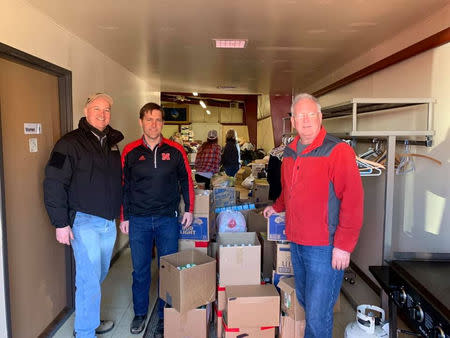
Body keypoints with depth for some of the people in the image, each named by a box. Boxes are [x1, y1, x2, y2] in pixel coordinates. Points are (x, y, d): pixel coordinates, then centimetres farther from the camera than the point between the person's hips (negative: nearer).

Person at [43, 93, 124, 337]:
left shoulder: (112, 143, 12)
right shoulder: (71, 143, -8)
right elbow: (54, 184, -12)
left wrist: (119, 215, 16)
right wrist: (60, 223, -14)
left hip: (109, 222, 7)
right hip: (85, 221, -6)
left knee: (99, 275, 18)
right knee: (89, 279, -3)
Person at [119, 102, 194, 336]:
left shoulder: (175, 150, -1)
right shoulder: (130, 152, 1)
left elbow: (186, 181, 7)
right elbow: (124, 186, 6)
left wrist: (188, 209, 4)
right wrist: (124, 217, 5)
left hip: (168, 220, 0)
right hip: (138, 220, 1)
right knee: (140, 270, 11)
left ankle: (165, 316, 27)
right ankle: (140, 314, 32)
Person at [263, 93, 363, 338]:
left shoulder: (338, 151, -13)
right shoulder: (290, 152, 9)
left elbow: (352, 200, -18)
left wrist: (343, 245, -19)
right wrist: (277, 207, 24)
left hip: (325, 247, -7)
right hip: (296, 242, 7)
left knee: (317, 315, 0)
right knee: (303, 302, 23)